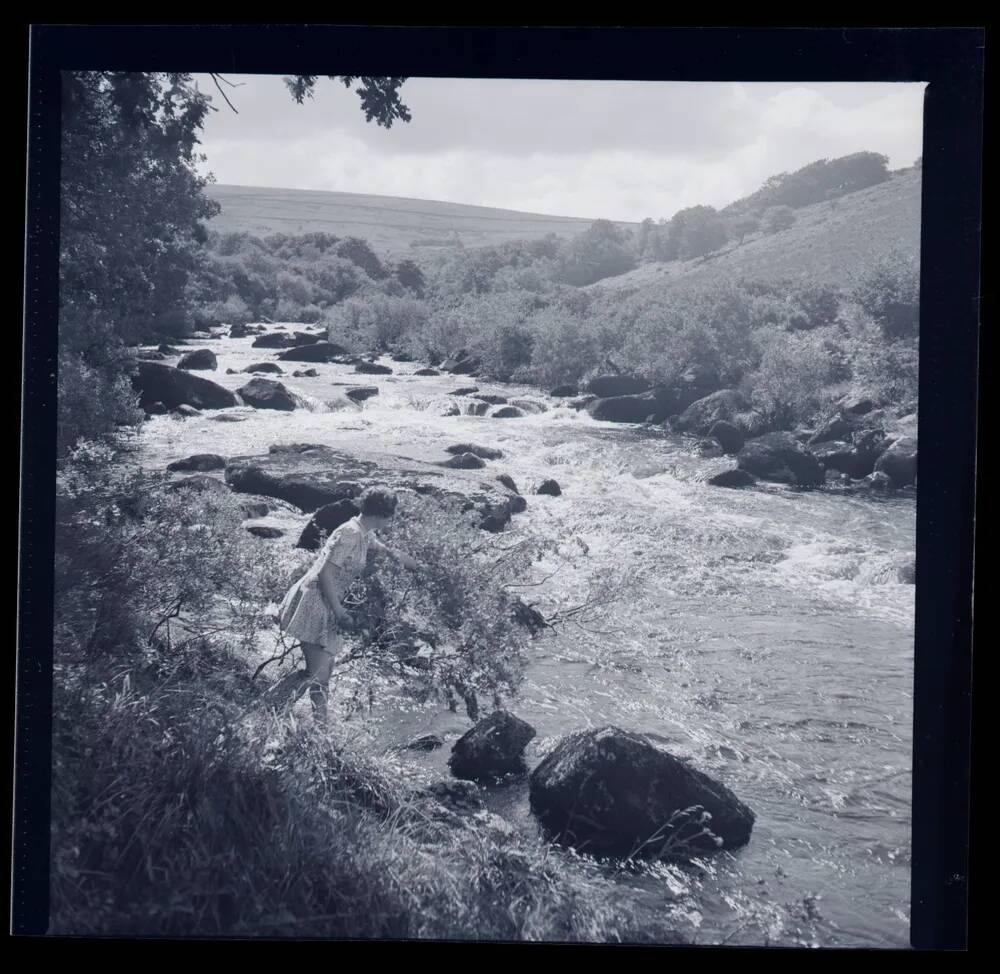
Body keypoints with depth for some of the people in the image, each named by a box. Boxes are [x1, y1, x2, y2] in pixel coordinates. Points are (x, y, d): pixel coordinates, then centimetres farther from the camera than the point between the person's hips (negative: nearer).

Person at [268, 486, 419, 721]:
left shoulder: (365, 533, 11)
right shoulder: (350, 534, -20)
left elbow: (374, 543, 39)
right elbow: (324, 573, -22)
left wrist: (396, 555, 51)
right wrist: (339, 612, -19)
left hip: (327, 606, 10)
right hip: (314, 603, -10)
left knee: (326, 666, 13)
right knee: (315, 672, -11)